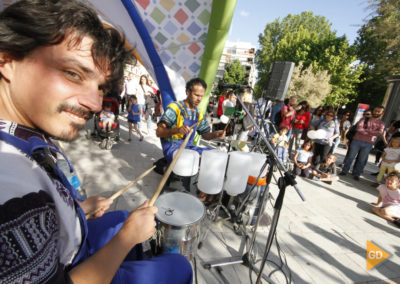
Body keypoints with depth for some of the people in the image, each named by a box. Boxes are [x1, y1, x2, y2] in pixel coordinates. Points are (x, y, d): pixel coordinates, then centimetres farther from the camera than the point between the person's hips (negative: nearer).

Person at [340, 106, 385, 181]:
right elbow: (359, 128, -10)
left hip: (368, 144, 1)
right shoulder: (364, 119, 6)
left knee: (362, 160, 5)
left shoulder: (381, 124, 9)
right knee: (350, 157, 2)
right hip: (357, 141, -1)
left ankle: (356, 174, 15)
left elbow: (380, 132, -10)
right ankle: (344, 171, 12)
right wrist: (372, 132, -10)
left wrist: (365, 130, -12)